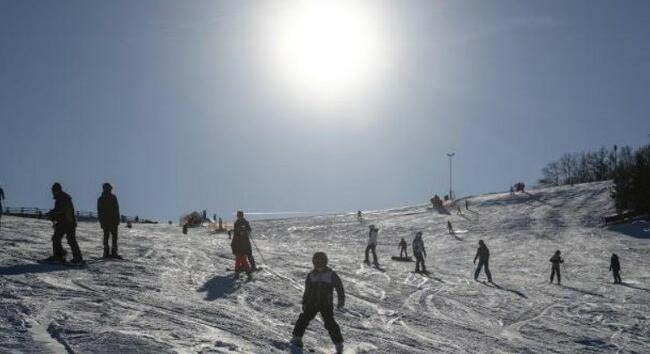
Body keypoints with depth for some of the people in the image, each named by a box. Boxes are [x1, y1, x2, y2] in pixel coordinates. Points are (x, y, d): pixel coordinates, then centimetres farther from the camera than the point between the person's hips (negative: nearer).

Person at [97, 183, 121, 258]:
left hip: (104, 221, 5)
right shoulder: (113, 197, -7)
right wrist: (117, 220, -5)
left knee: (106, 236, 9)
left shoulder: (100, 199, 10)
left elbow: (99, 212, 11)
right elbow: (116, 210, -10)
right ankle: (114, 252, -8)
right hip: (113, 221, -5)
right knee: (114, 236, -2)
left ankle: (106, 252, 4)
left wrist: (100, 221, 16)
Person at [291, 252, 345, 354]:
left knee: (330, 323, -11)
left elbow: (339, 287, 0)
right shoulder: (311, 275, 5)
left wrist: (341, 300, -6)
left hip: (326, 304, -3)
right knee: (304, 319, 0)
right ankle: (297, 337, 18)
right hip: (312, 303, 4)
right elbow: (307, 290, 14)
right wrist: (304, 302, 12)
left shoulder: (331, 275, -5)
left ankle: (338, 343, -4)